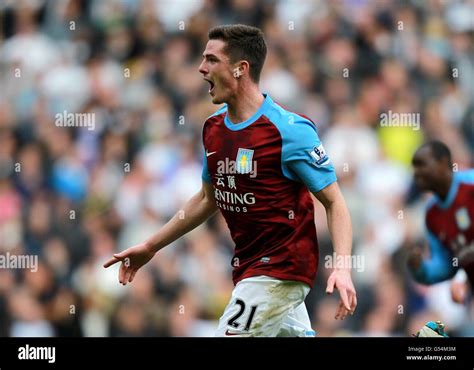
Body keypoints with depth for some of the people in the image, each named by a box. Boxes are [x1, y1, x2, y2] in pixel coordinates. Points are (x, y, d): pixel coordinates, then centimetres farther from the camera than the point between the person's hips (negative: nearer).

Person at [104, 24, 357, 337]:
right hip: (248, 267, 8)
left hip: (280, 271, -8)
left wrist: (342, 268, -28)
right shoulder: (214, 128, 6)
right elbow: (208, 199, 21)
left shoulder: (290, 130, -17)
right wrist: (150, 247, 23)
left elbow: (334, 202, -14)